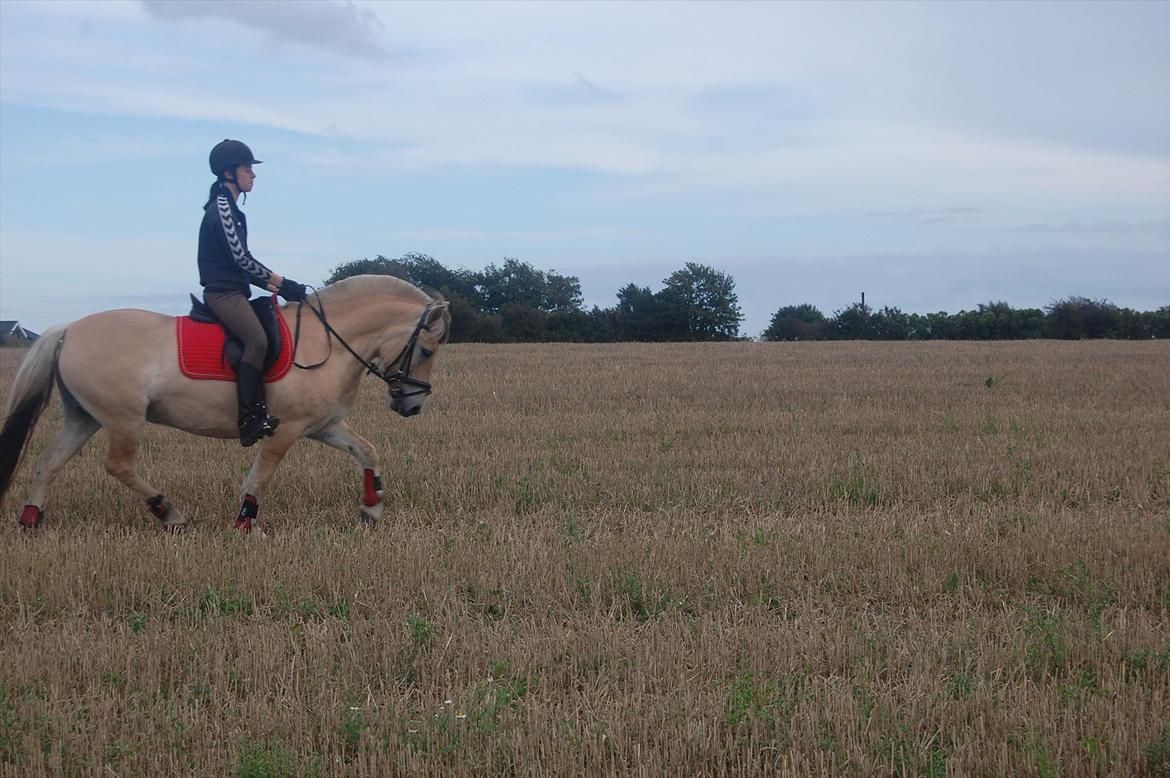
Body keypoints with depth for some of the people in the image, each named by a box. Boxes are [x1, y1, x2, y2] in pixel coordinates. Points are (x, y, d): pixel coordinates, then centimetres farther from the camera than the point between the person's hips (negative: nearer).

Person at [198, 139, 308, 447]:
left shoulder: (229, 208, 20)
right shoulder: (222, 207, -10)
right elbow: (241, 257, -17)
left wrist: (276, 288, 14)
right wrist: (280, 282, -10)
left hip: (231, 291, 11)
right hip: (222, 292, -11)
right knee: (257, 340, -28)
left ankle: (259, 411, 2)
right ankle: (248, 419, -31)